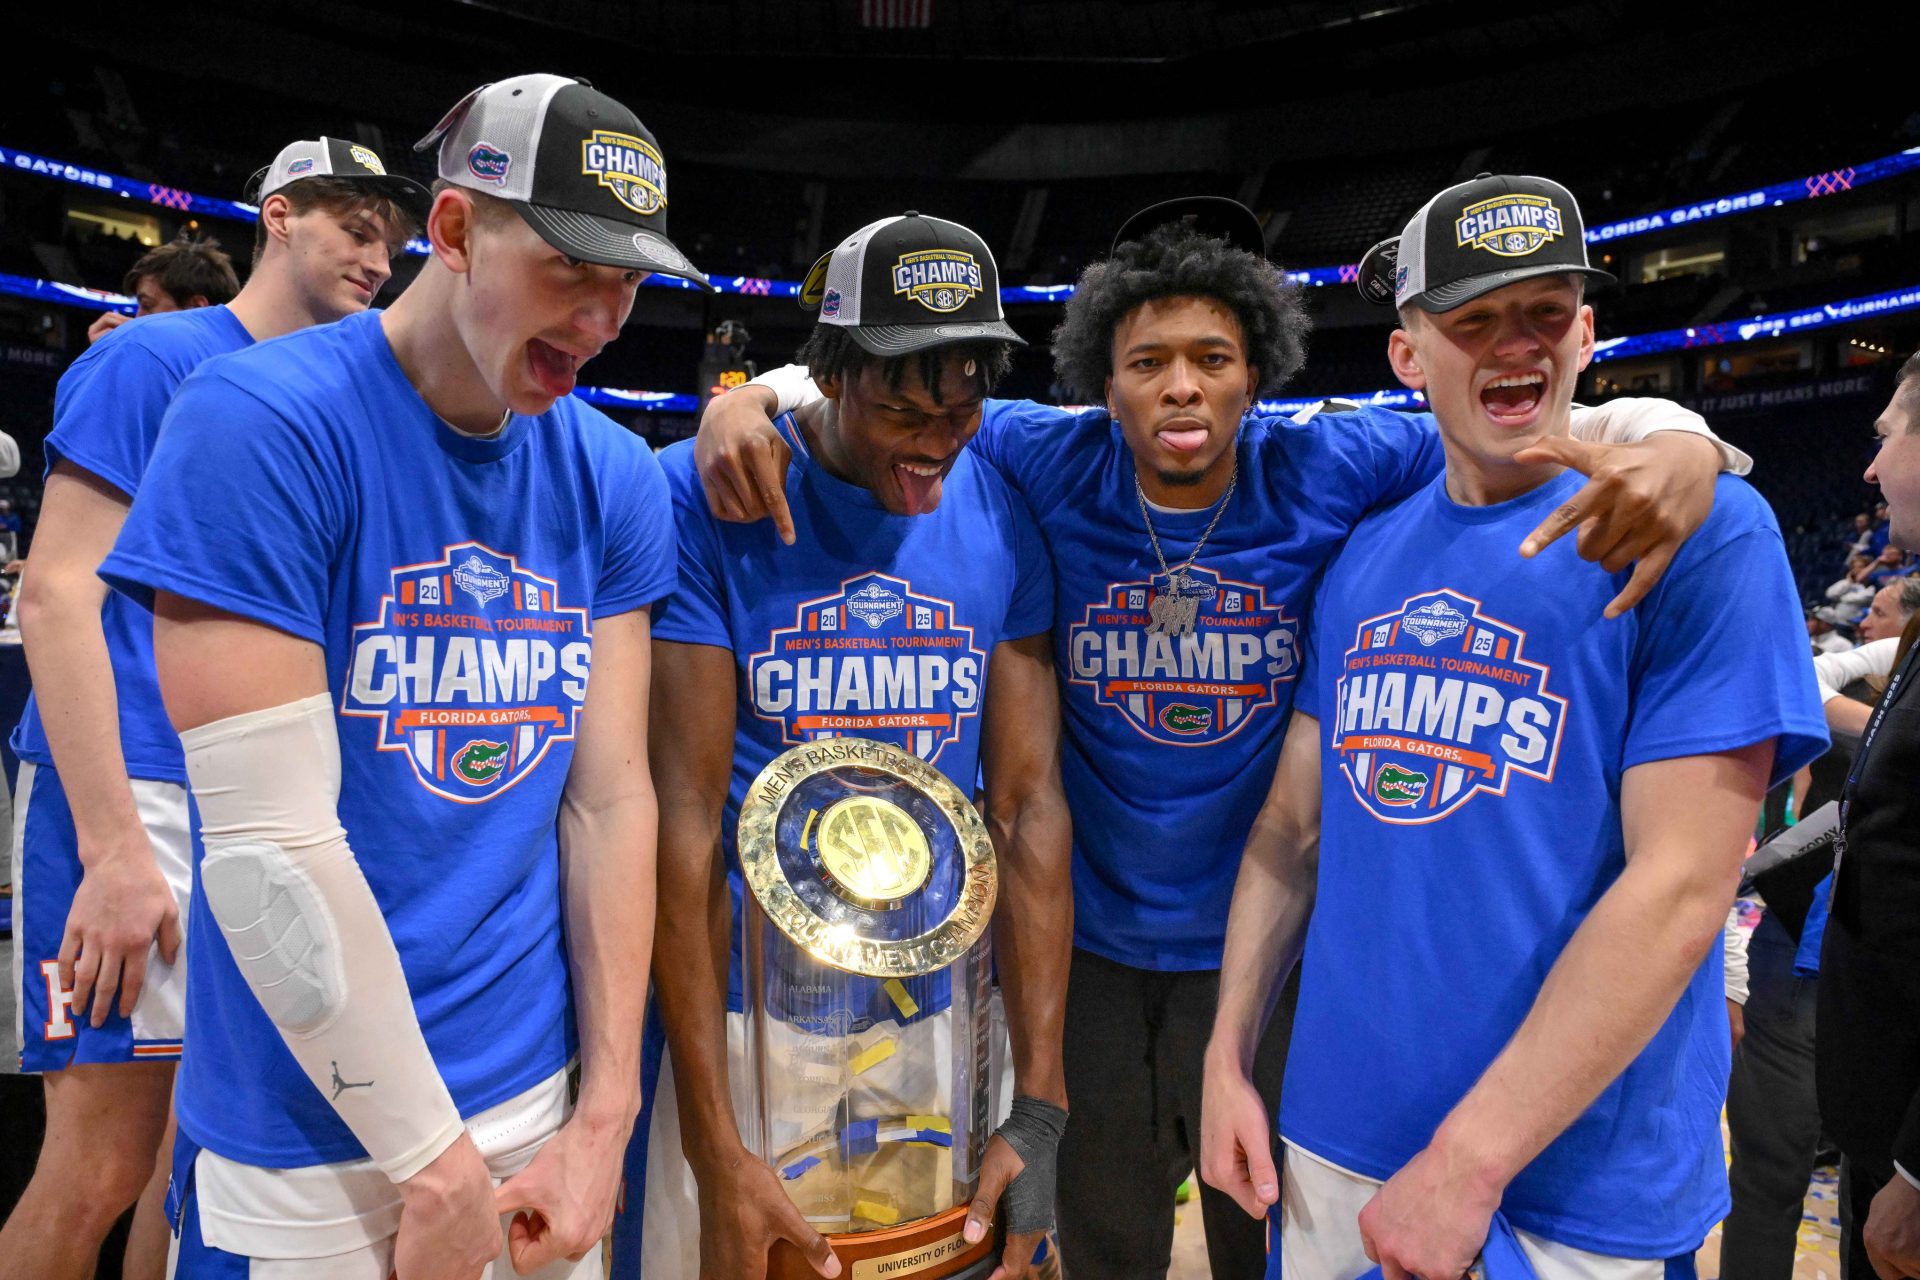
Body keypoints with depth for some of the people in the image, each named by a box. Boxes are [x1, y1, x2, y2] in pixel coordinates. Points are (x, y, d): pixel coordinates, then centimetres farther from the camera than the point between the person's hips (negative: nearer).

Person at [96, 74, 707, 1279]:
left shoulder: (616, 479, 0)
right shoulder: (262, 425, -15)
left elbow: (611, 801, -2)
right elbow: (270, 839, -18)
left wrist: (604, 1118, -3)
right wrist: (433, 1157, -13)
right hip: (314, 1144, -4)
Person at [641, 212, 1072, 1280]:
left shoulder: (1005, 515, -2)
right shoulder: (708, 497, -13)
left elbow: (1031, 808, -4)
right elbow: (686, 819, -15)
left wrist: (1040, 1104, -8)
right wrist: (714, 1149, -16)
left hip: (941, 1012, 3)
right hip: (737, 1010, -3)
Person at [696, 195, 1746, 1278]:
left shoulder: (1329, 472, -12)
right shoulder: (1051, 468, -11)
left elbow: (1562, 426, -9)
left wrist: (1680, 446, -30)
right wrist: (748, 399, -20)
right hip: (1093, 943, 1)